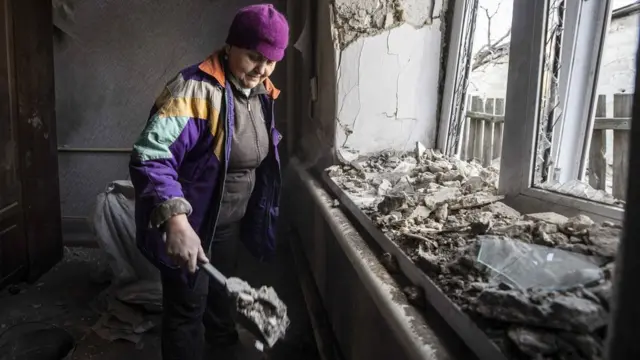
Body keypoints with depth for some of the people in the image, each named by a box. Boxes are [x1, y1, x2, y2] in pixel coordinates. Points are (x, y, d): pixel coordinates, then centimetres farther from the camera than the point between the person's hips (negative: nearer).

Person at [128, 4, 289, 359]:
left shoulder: (262, 93, 0)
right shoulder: (195, 90, -27)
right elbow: (149, 159, -34)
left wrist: (257, 213, 19)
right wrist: (176, 220, -45)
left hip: (230, 221, 8)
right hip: (190, 226, -8)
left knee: (222, 289, 28)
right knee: (188, 308, 7)